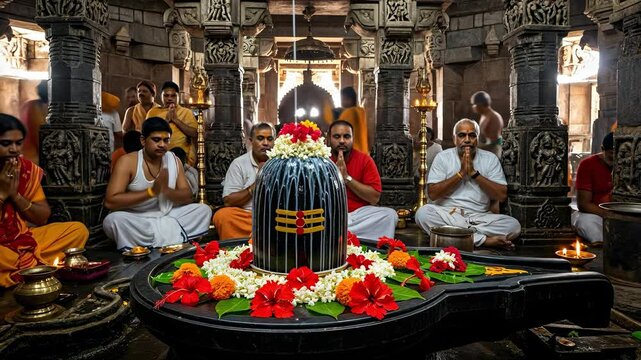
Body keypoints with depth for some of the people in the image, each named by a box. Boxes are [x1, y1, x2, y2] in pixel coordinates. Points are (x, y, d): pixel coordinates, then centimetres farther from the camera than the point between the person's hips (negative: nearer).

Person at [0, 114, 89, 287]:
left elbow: (43, 218, 3)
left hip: (21, 239, 6)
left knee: (78, 230, -10)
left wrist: (15, 195, -11)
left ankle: (15, 269, -17)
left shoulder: (27, 168, 1)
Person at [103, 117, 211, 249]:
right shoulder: (128, 162, -12)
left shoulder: (174, 160, 2)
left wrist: (167, 190, -22)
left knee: (204, 210, -7)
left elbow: (188, 197, 0)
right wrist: (151, 191, -27)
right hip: (136, 220, -3)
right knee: (113, 220, -33)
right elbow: (110, 202, -21)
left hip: (168, 217, 4)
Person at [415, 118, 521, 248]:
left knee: (514, 225, -24)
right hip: (447, 214, -1)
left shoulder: (490, 159, 5)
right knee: (422, 213, -32)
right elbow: (432, 193, -8)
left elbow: (502, 195, -5)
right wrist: (461, 173, -12)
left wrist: (473, 173, -11)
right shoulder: (442, 157, 2)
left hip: (480, 217, 1)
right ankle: (484, 240, -26)